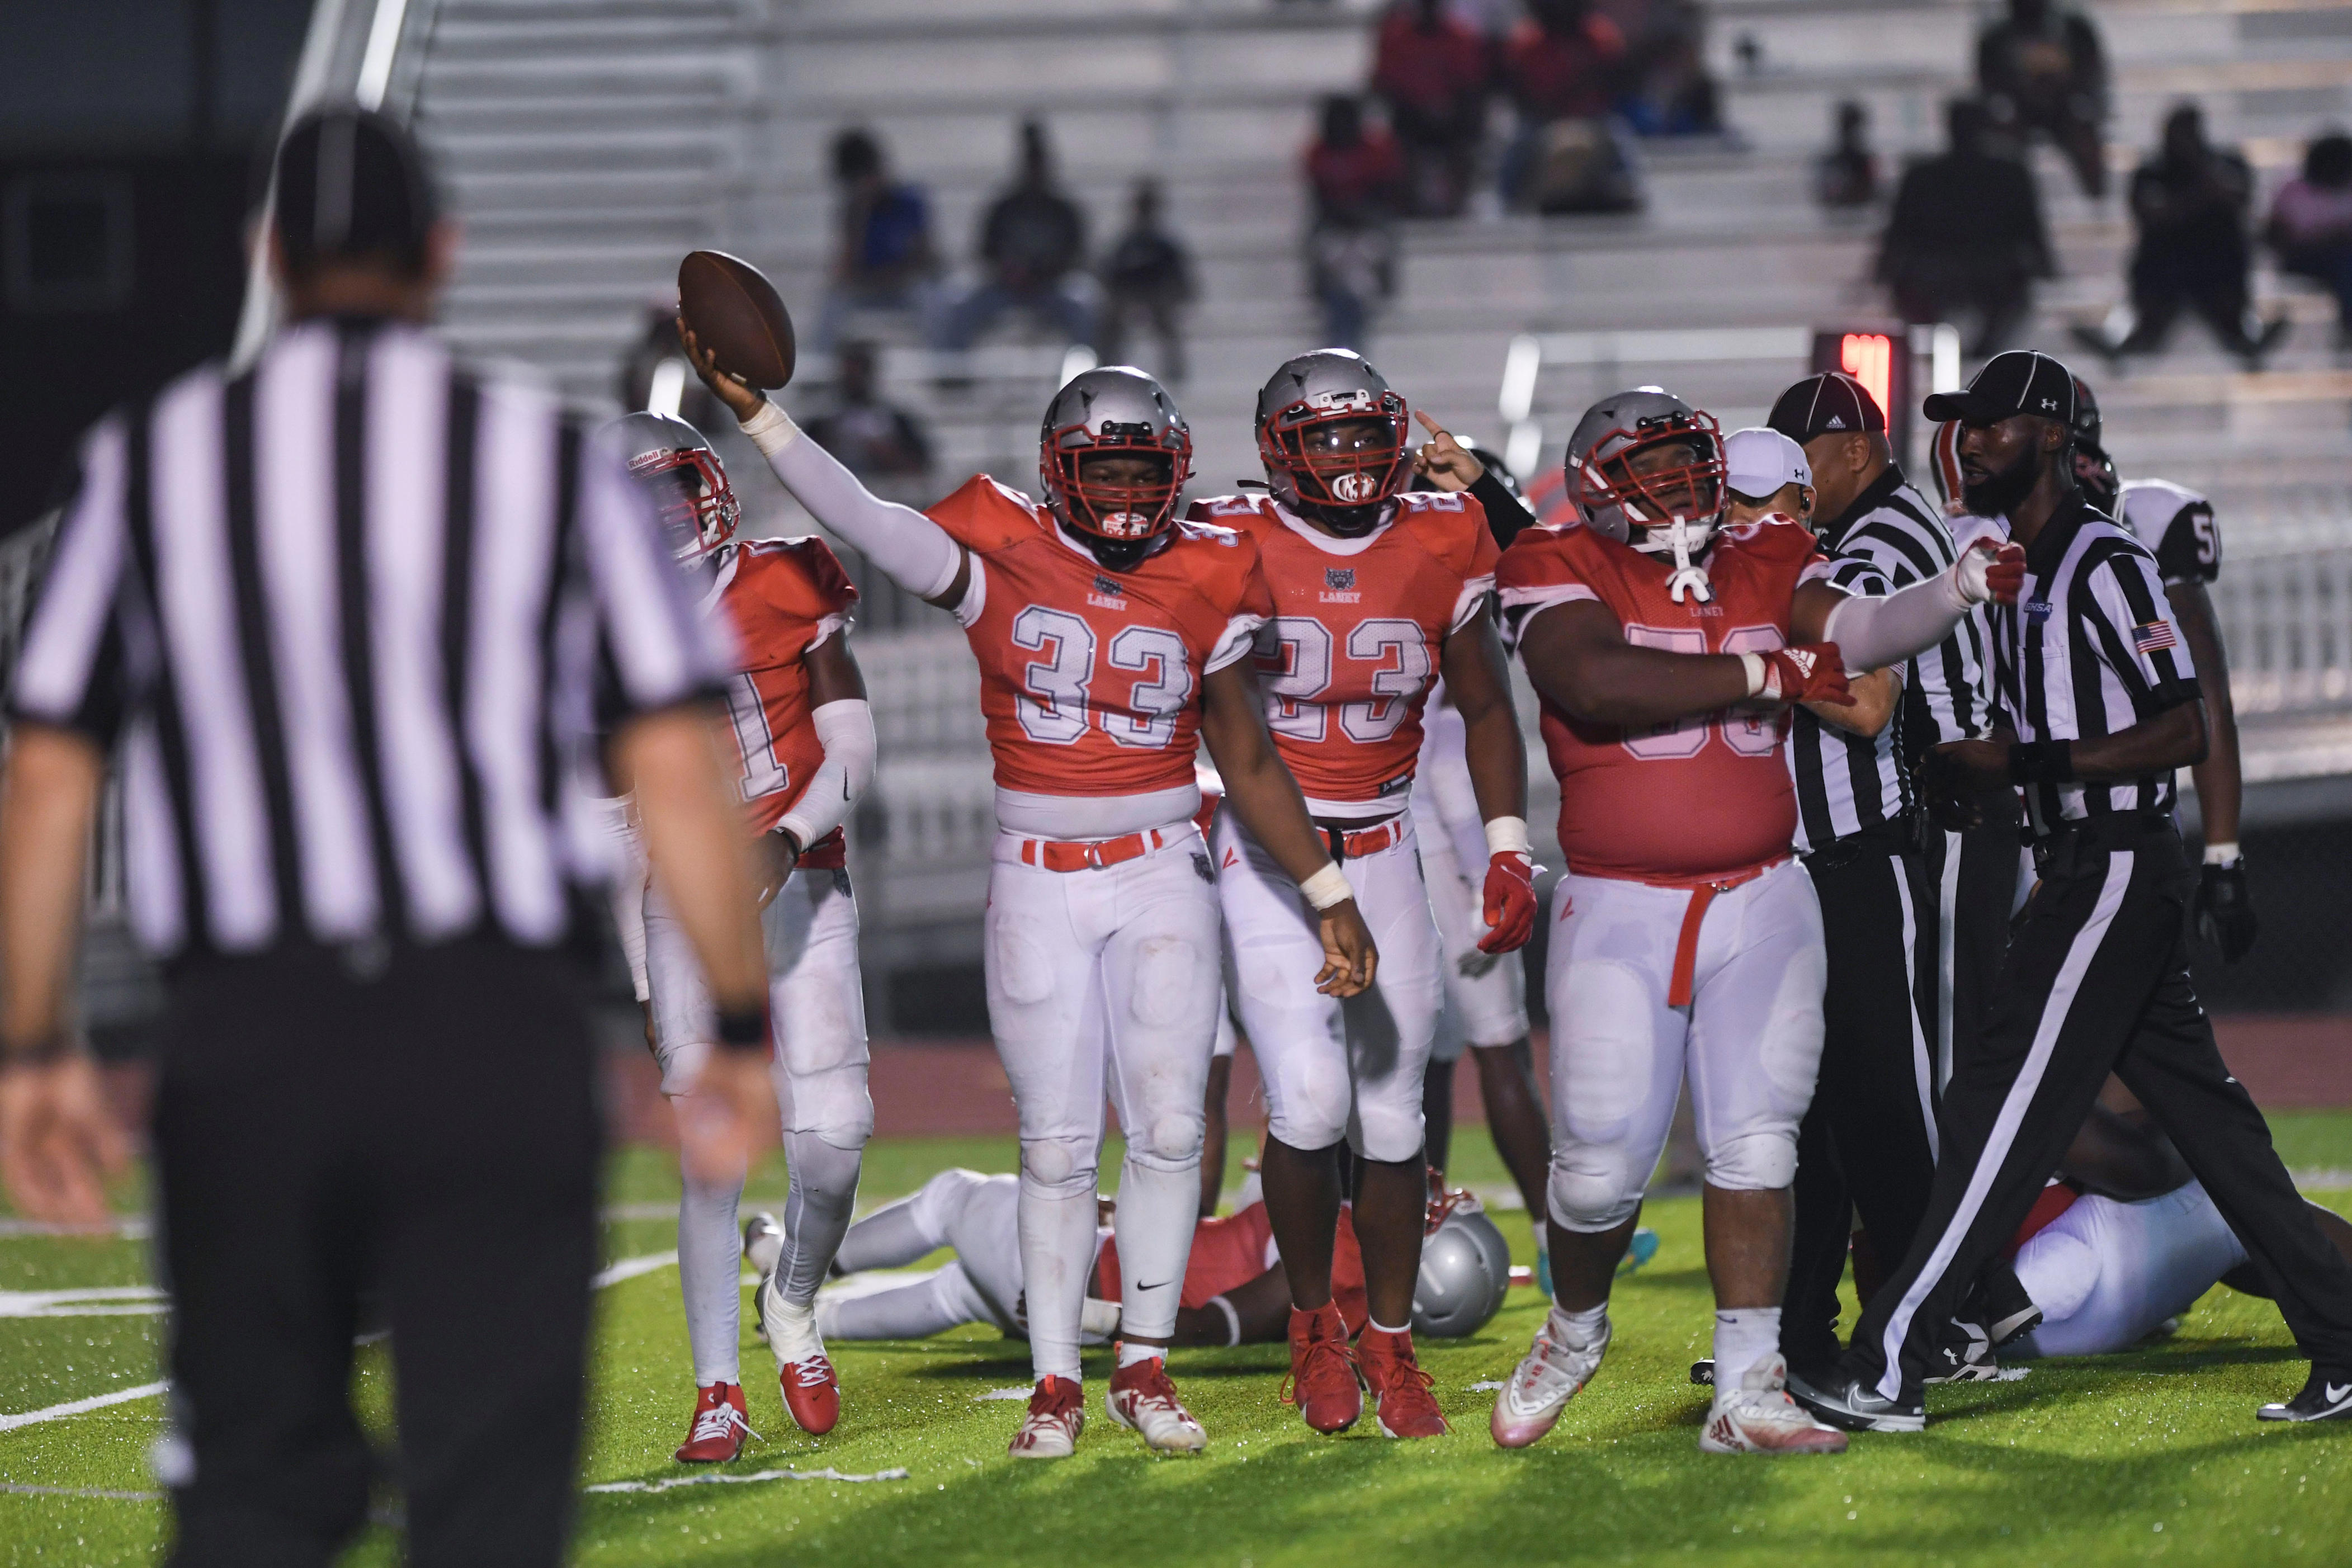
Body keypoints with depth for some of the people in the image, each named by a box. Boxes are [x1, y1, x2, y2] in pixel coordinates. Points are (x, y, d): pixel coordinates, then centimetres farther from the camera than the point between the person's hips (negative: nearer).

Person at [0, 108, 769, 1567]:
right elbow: (678, 769, -3)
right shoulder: (551, 456, 4)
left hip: (242, 1044, 2)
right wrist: (744, 1030, 4)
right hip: (499, 1033, -1)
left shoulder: (150, 459, 8)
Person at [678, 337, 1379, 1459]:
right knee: (1057, 1145, 0)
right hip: (1039, 889, -1)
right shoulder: (1002, 559, -4)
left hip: (1162, 881, 1)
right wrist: (749, 409, -27)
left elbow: (1249, 764, 6)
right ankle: (1056, 1387, 8)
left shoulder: (1203, 585, 0)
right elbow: (863, 522, -17)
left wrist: (1329, 895, 6)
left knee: (1169, 1128, -5)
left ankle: (1144, 1369, 8)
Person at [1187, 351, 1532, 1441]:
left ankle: (1391, 1345, 19)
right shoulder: (1234, 550, -9)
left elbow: (1486, 710, 11)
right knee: (1310, 1103, -16)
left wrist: (1508, 851, 6)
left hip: (1384, 858, 3)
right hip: (1265, 856, -3)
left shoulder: (1437, 550, 0)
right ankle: (1313, 1326, 6)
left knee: (1392, 1114, 2)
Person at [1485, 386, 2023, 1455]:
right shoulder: (1565, 573, -3)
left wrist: (1963, 587, -27)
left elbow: (1854, 635, -8)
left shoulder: (1762, 566, 9)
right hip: (1621, 912, -3)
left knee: (1755, 1145, -1)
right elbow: (1597, 684, -21)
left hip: (1761, 904, 3)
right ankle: (1574, 1329, 28)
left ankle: (1747, 1394, 2)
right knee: (1603, 1161, -1)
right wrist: (1768, 676, -16)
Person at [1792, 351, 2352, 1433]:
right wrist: (1973, 773, 3)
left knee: (2004, 1110, -10)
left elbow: (2184, 734, -18)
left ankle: (1887, 1371, -11)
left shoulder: (2107, 566, -12)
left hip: (2117, 868, -10)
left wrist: (2023, 761, -20)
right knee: (2208, 1120, 9)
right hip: (2078, 869, 10)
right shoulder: (2015, 573, 17)